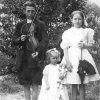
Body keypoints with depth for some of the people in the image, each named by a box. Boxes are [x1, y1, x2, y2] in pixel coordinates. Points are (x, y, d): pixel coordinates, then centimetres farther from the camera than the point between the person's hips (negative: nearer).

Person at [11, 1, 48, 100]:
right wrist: (20, 39, -7)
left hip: (36, 56, -3)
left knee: (35, 83, -8)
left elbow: (45, 41, -2)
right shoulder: (20, 25, 14)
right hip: (23, 57, 3)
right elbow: (13, 41, 15)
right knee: (25, 83, 7)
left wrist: (38, 52, -17)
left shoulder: (40, 24, 6)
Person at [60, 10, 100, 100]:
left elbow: (91, 45, 11)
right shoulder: (67, 33, 5)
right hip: (72, 57, -1)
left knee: (82, 83, 3)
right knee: (74, 84, 1)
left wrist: (84, 45, -10)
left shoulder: (87, 31, 8)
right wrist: (67, 61, -8)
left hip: (83, 57, 1)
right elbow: (65, 48, 2)